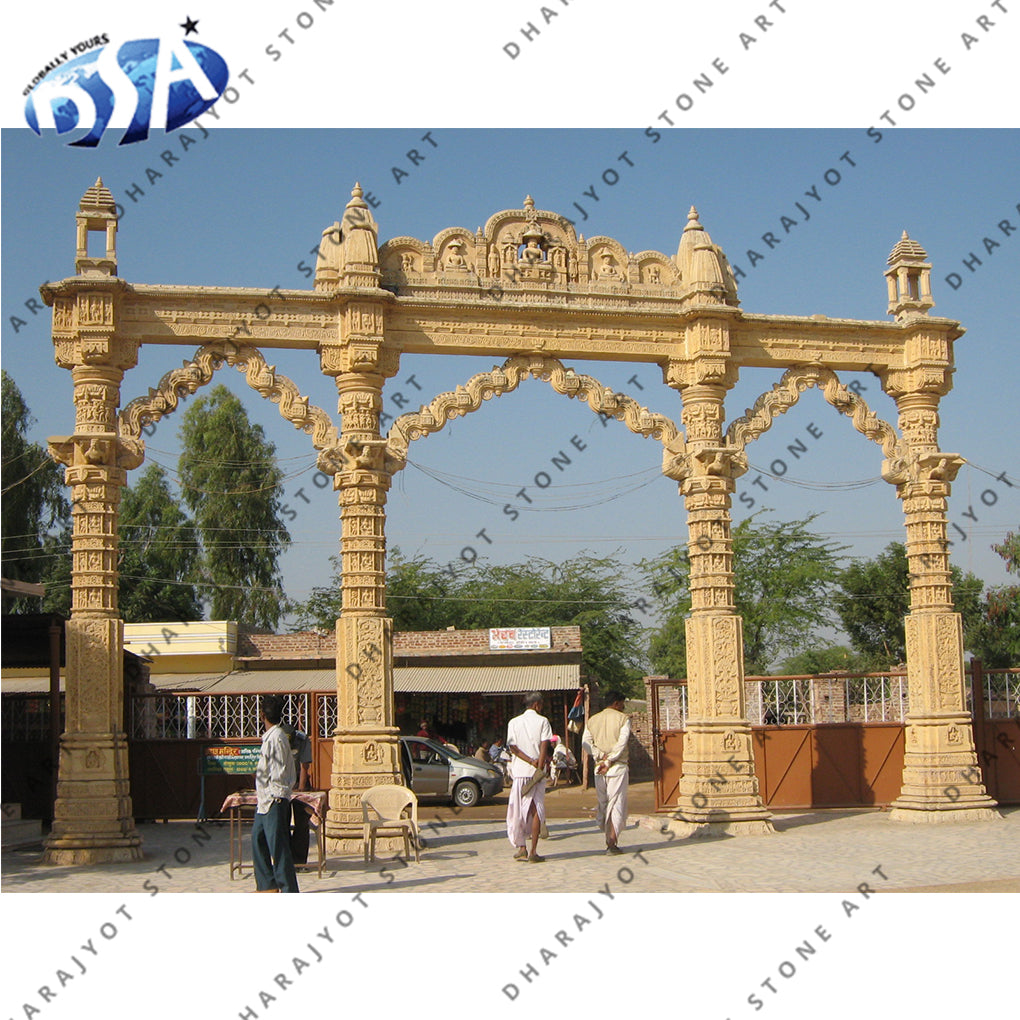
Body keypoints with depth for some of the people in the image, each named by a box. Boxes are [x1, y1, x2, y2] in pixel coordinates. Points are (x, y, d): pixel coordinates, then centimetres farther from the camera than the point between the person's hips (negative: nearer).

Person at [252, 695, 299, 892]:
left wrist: (276, 796, -17)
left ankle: (288, 889, -4)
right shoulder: (269, 737, 13)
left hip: (274, 799, -10)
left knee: (278, 846, -7)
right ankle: (267, 885, 22)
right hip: (264, 800, 10)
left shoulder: (276, 738, -16)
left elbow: (279, 772, -18)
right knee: (258, 841, 15)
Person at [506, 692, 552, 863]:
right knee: (536, 810, 1)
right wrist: (539, 766, -11)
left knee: (518, 810, 12)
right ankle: (533, 852, -3)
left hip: (519, 772, 2)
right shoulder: (542, 721, 0)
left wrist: (531, 761, -7)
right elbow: (544, 745, -10)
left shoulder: (514, 722, 9)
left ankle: (521, 847, 11)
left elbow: (512, 747, -1)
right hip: (537, 772, -2)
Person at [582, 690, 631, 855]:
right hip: (618, 767, -5)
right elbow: (621, 743, -14)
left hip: (599, 768, 5)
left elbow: (586, 743, 0)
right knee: (616, 805, -2)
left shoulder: (593, 720, 12)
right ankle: (612, 844, -6)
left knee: (603, 804, 13)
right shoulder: (623, 719, -2)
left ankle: (608, 841, 17)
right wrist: (609, 761, -12)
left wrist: (601, 756, -6)